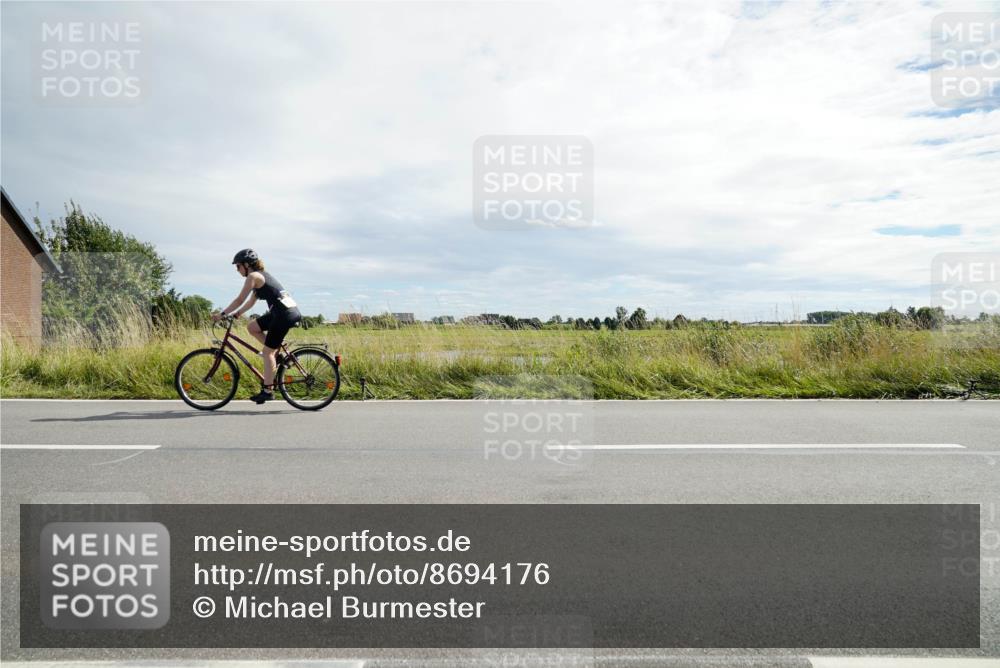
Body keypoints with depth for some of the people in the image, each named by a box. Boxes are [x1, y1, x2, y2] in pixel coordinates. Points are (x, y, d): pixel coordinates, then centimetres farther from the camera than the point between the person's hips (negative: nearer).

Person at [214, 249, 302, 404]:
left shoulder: (253, 276, -5)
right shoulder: (262, 275, 22)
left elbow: (240, 300, -6)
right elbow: (250, 302, 26)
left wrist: (222, 314, 1)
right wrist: (234, 314, 23)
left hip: (285, 314, -9)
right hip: (290, 311, 9)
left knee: (267, 352, -2)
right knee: (252, 327, 17)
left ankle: (268, 391, 2)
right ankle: (277, 353, 15)